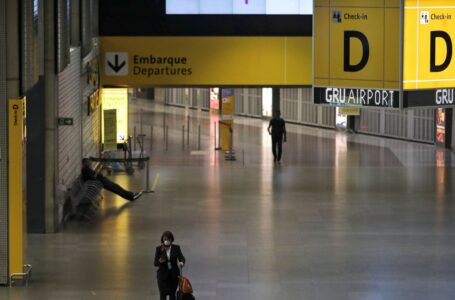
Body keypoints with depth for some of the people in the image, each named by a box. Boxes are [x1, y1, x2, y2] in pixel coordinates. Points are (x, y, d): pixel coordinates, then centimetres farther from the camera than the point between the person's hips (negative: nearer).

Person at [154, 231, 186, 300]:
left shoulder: (176, 248, 1)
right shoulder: (159, 249, -2)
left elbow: (181, 257, -10)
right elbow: (155, 263, -1)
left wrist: (181, 262, -33)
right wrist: (160, 261, -24)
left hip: (174, 274, 1)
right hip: (163, 274, -1)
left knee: (172, 294, 6)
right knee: (163, 294, -8)